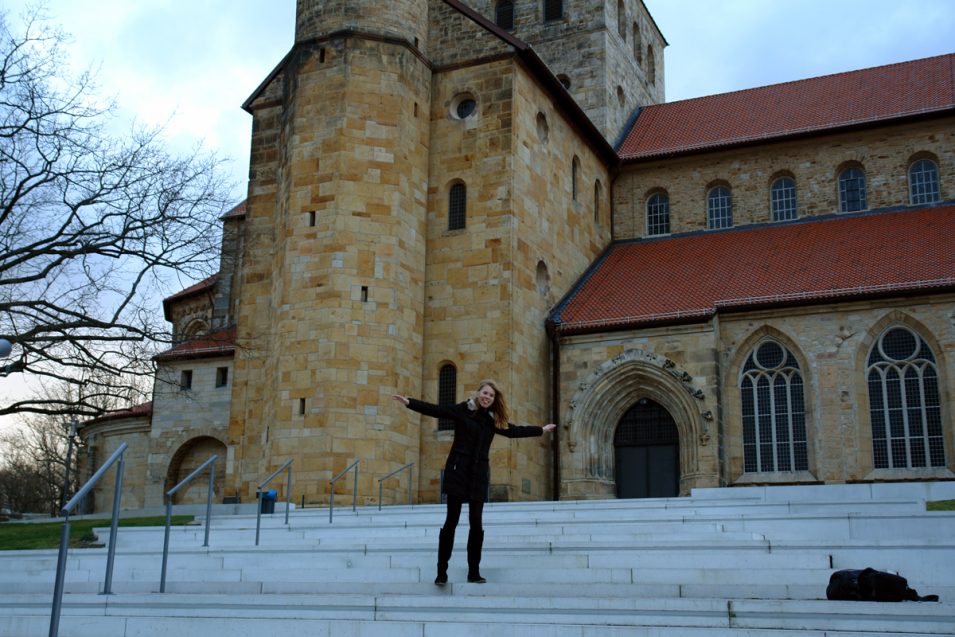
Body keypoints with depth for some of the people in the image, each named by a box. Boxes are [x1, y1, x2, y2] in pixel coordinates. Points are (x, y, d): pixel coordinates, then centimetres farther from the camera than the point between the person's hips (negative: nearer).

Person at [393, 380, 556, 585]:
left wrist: (541, 430, 32)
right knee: (451, 521, -3)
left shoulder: (494, 420, 11)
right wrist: (409, 402, -22)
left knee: (476, 524, 2)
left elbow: (514, 431, 25)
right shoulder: (462, 410, -2)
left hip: (479, 474, 4)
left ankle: (474, 572, 11)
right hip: (458, 470, -4)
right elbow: (434, 410, -11)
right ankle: (442, 572, 3)